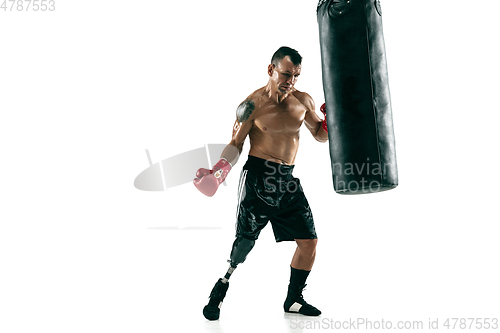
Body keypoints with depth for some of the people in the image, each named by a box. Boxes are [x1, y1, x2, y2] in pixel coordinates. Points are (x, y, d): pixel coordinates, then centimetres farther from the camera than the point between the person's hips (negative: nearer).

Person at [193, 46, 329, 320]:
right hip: (258, 177, -5)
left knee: (309, 240, 4)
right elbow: (236, 144, -4)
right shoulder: (253, 104, -7)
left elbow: (321, 135, 19)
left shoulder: (303, 101, 7)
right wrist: (219, 170, -21)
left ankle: (293, 300, 22)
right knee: (246, 241, -9)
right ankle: (221, 288, 18)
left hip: (288, 179, 5)